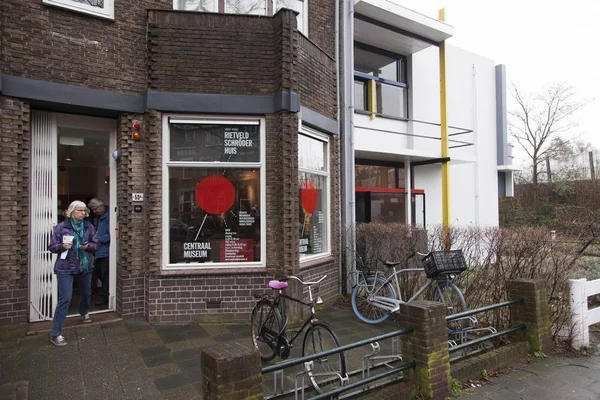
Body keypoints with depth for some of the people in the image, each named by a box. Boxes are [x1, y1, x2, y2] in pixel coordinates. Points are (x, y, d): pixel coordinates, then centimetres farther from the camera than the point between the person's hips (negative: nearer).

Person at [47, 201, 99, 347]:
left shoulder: (89, 227, 0)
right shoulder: (61, 227, -8)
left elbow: (96, 244, 6)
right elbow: (52, 247, -4)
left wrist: (88, 246, -16)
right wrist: (62, 246, -25)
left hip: (85, 266, 4)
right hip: (65, 267, -4)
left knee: (86, 293, 22)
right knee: (65, 299, -10)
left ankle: (84, 312, 55)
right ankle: (56, 334, -1)